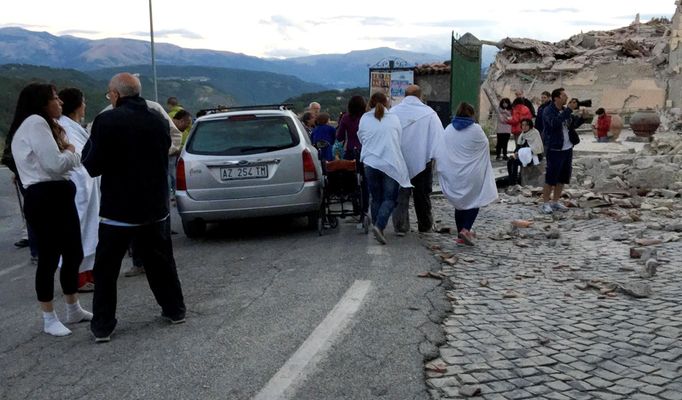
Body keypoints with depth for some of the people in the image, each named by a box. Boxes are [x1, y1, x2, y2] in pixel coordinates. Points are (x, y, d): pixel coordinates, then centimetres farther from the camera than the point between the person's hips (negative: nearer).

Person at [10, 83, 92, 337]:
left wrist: (67, 152, -4)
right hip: (44, 198, -10)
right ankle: (49, 319, 9)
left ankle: (74, 310, 27)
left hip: (58, 195, 10)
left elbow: (74, 160, 17)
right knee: (49, 258, -3)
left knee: (73, 253, 14)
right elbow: (55, 164, -20)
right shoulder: (34, 123, -12)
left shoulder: (45, 124, 22)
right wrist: (69, 152, 0)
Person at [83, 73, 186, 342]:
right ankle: (174, 309, 27)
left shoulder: (107, 120, -15)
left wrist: (90, 144, 5)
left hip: (118, 209, -4)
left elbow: (92, 167, -12)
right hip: (155, 206, 5)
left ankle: (102, 326, 13)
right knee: (161, 261, 19)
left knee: (106, 269, 9)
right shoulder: (159, 120, 2)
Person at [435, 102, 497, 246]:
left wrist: (441, 168, 9)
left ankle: (461, 230, 23)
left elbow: (440, 151, 0)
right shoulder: (476, 129, -10)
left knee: (460, 201, 17)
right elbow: (485, 146, 4)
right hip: (472, 173, -3)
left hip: (453, 173, 4)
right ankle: (465, 229, -11)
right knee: (474, 201, 7)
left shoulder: (449, 129, -2)